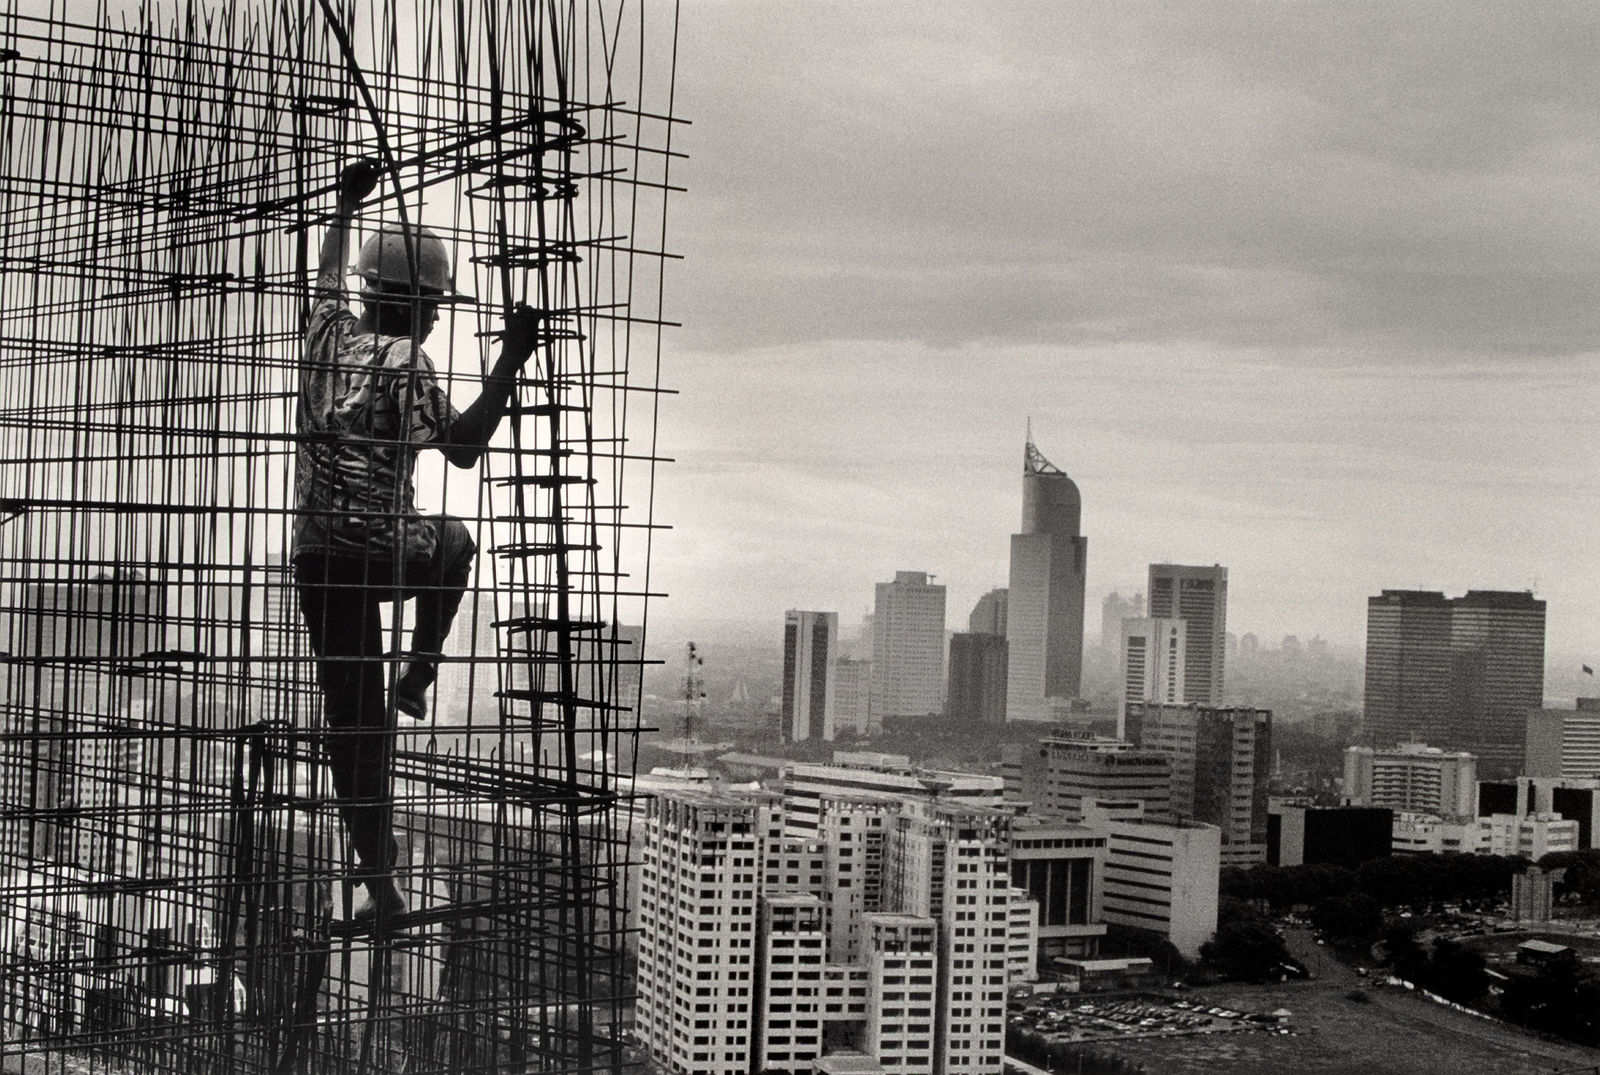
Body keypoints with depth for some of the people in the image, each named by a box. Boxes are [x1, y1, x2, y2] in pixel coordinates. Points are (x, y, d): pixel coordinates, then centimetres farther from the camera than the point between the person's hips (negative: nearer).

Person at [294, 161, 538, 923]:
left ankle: (379, 880, 3)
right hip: (388, 552, -4)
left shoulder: (328, 334, 8)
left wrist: (347, 205, 43)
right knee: (453, 542, 34)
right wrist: (508, 364, -13)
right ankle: (419, 677, 23)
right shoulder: (406, 364, -8)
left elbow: (327, 278, 30)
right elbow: (464, 447, -16)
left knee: (350, 715, 5)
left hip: (318, 555, 4)